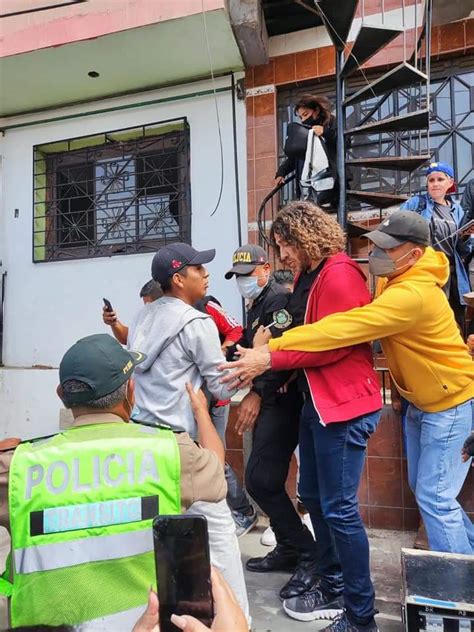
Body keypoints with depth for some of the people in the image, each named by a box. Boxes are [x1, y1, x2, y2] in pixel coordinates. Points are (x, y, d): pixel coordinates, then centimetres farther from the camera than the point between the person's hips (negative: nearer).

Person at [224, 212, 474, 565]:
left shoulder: (412, 295, -33)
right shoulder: (393, 278, -3)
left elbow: (342, 328, -41)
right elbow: (364, 327, -4)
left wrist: (270, 354, -43)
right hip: (421, 400, 9)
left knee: (434, 497, -2)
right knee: (422, 487, 19)